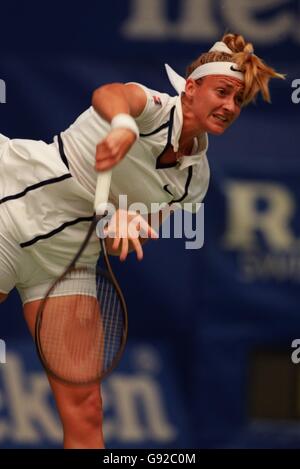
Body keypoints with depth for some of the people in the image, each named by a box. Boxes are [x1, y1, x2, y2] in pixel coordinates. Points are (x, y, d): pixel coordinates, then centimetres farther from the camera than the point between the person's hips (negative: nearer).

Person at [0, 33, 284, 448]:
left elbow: (130, 244, 6)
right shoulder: (155, 109, -14)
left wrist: (124, 222, -18)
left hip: (65, 255, 6)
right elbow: (109, 94, -39)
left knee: (84, 409, -2)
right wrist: (123, 126, -63)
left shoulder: (194, 178, 4)